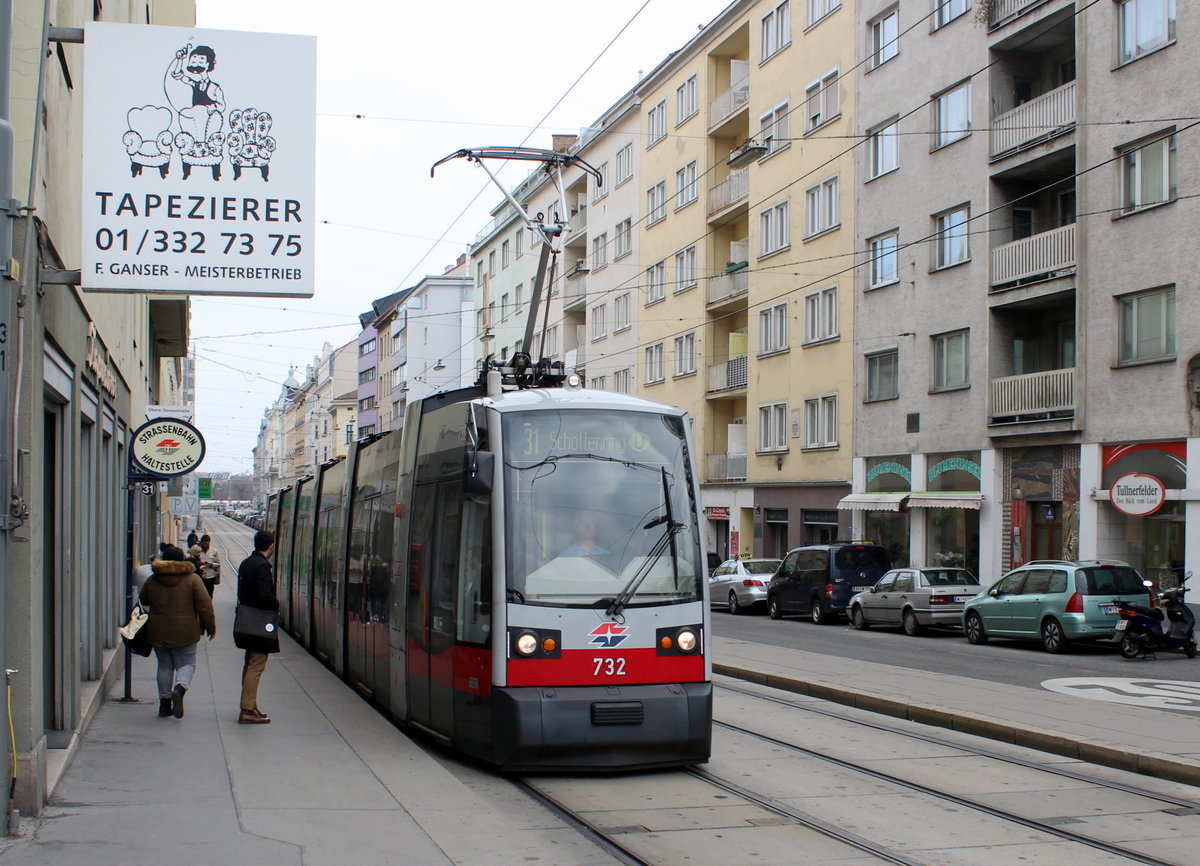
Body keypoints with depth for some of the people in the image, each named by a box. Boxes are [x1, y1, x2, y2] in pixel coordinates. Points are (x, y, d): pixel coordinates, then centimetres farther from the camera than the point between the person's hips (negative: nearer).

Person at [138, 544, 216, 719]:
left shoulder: (152, 580, 2)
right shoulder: (192, 579, -7)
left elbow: (143, 601, 17)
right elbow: (204, 605, -9)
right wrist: (210, 626, 0)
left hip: (158, 632, 3)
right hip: (185, 633, -3)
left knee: (164, 666, 14)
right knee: (186, 664, 7)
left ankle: (164, 703, 15)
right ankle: (179, 689, -21)